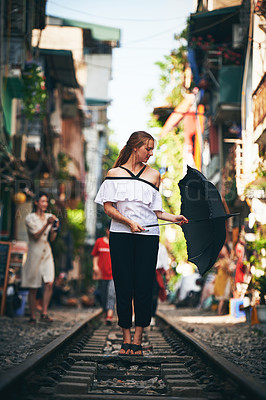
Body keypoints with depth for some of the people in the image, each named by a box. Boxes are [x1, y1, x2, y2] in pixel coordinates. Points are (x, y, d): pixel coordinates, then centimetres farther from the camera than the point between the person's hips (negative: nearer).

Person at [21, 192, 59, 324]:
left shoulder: (49, 217, 11)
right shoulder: (30, 218, -3)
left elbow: (52, 238, 11)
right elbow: (36, 235, -13)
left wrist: (54, 228, -7)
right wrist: (46, 224, -23)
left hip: (47, 253, 4)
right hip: (35, 253, -4)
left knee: (49, 283, -11)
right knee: (33, 288, 0)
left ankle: (44, 313, -7)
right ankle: (32, 316, 8)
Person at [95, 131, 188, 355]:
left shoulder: (153, 175, 12)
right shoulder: (115, 174, 7)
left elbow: (155, 210, 13)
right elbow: (108, 207, 0)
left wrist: (174, 218, -2)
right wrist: (130, 222, -12)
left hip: (148, 236, 1)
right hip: (121, 235, -1)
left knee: (144, 287, -2)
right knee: (123, 287, 0)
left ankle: (138, 339, 4)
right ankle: (126, 338, 8)